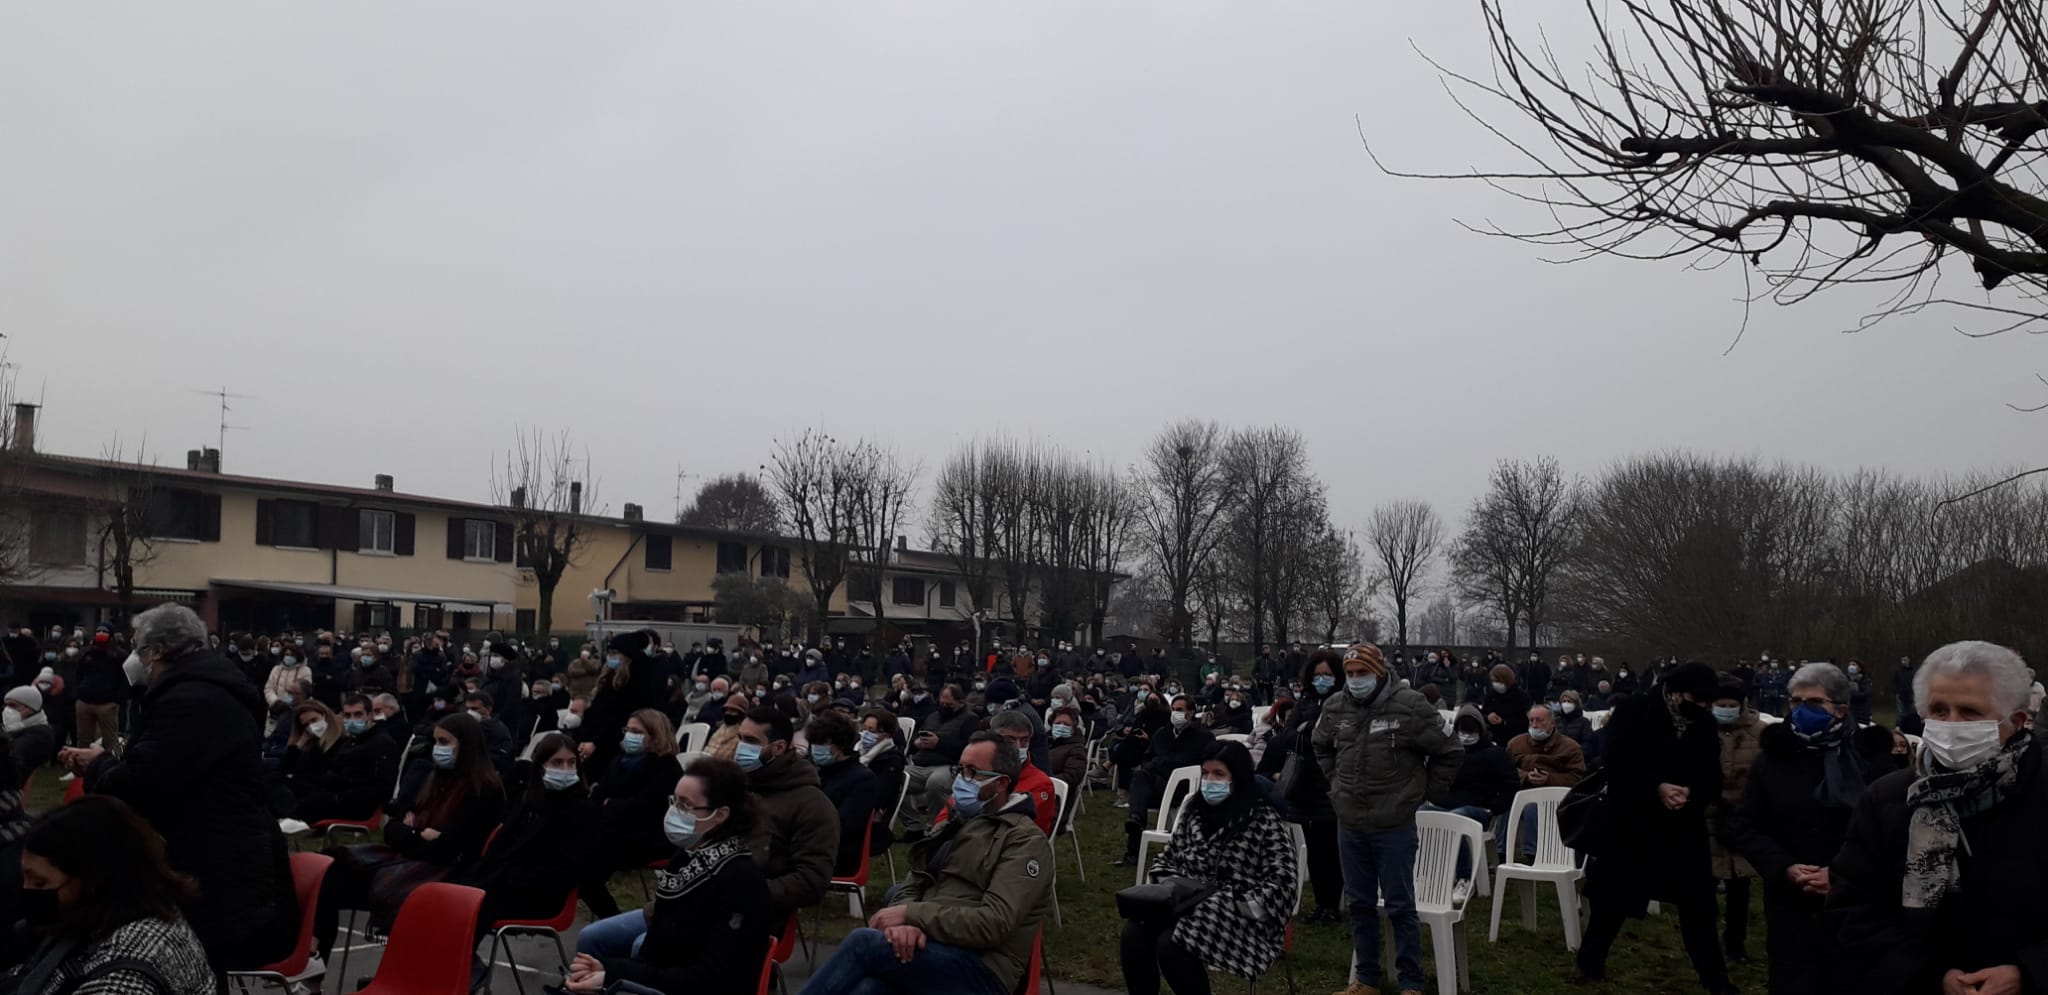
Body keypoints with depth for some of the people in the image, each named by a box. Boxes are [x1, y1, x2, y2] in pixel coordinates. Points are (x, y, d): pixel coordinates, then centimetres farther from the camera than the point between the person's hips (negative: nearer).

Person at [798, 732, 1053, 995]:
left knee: (864, 941, -28)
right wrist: (904, 922, -12)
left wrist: (910, 915, -14)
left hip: (981, 968, -5)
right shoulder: (951, 828, 22)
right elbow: (910, 890, 14)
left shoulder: (1025, 841, -2)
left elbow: (994, 924, -14)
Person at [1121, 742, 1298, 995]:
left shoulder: (1264, 820, -8)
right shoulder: (1194, 810, 11)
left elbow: (1282, 884, -14)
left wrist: (1225, 907, -19)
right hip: (1187, 907, 6)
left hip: (1241, 920, -5)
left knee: (1171, 944, -32)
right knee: (1135, 931, -25)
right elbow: (1166, 859, 19)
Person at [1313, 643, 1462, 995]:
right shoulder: (1335, 708, 2)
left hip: (1395, 827, -5)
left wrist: (1425, 793, 1)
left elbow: (1450, 753, -3)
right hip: (1349, 826, 5)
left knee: (1400, 907, 2)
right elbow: (1321, 747, 25)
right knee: (1360, 904, 14)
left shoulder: (1410, 706, -13)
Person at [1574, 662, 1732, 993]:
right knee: (1614, 897, 7)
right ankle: (1590, 959, 24)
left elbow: (1712, 779, 1)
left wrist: (1691, 793, -20)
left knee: (1698, 903, 6)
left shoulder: (1705, 724, 3)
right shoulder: (1633, 712, -8)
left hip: (1684, 828, 3)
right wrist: (1656, 788, -24)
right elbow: (1617, 763, -14)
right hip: (1631, 823, -3)